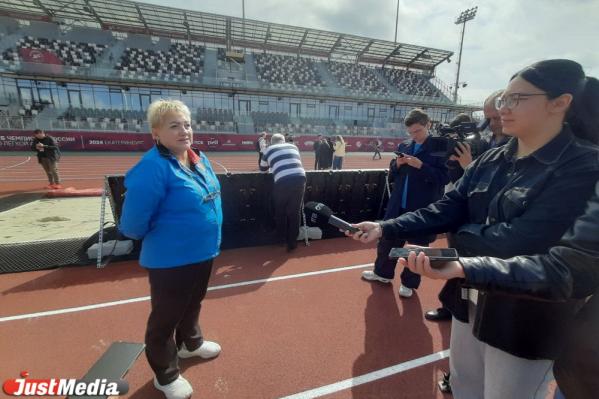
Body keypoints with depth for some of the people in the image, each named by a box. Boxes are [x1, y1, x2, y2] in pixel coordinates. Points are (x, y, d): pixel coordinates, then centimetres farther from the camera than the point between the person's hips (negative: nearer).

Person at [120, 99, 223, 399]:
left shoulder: (201, 160, 0)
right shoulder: (153, 168, -25)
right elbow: (133, 223, -24)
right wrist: (161, 238, -5)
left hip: (203, 252, 8)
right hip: (170, 260, -8)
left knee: (193, 304, 29)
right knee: (165, 317, 15)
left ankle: (190, 343, 56)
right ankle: (165, 375, 39)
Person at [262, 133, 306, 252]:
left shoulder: (269, 150, 17)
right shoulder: (293, 147, 22)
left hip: (283, 181, -2)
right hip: (300, 178, 2)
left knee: (280, 212, 20)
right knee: (295, 212, 13)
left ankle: (282, 238, 35)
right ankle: (292, 242, 20)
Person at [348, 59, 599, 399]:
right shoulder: (490, 161, 1)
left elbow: (520, 241, -28)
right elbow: (446, 208, -7)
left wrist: (460, 233, -11)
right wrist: (386, 228, -17)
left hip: (525, 317, -5)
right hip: (471, 298, 6)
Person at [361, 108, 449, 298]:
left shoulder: (440, 147, -6)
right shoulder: (404, 147, 8)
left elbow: (444, 177, -14)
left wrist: (421, 166, -23)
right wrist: (396, 165, -9)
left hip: (423, 208, -5)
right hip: (398, 205, 5)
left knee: (418, 247, 10)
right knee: (388, 239, 15)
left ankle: (409, 283, 29)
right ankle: (383, 272, 37)